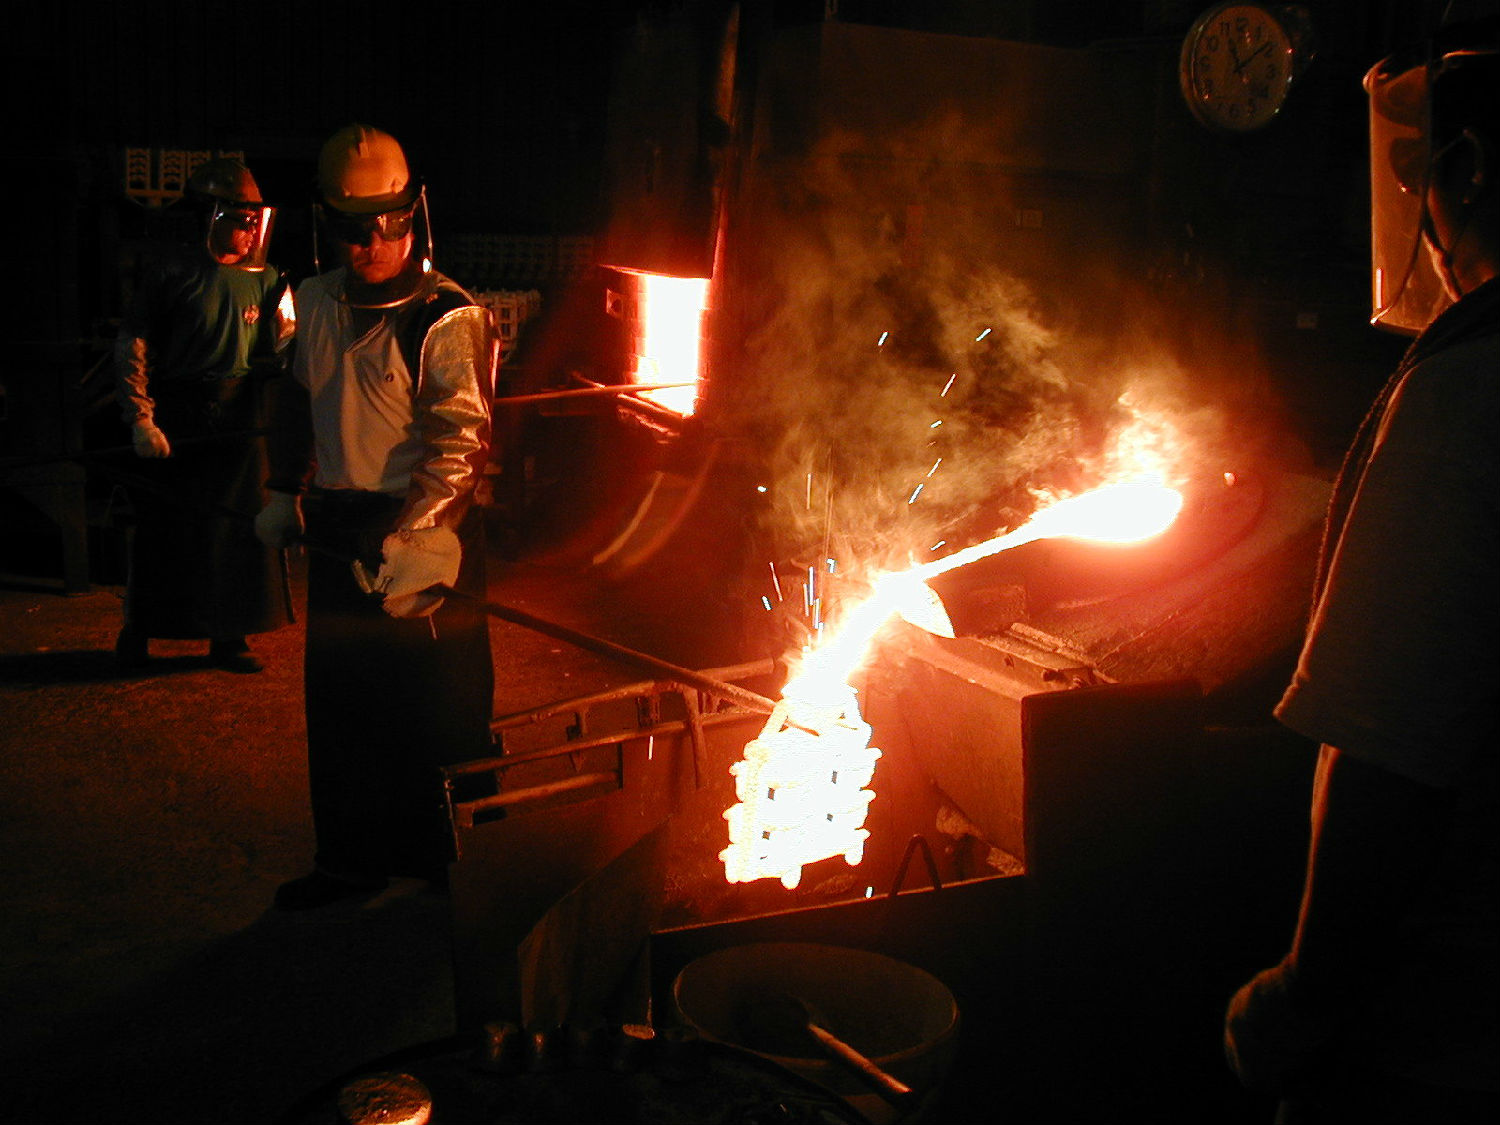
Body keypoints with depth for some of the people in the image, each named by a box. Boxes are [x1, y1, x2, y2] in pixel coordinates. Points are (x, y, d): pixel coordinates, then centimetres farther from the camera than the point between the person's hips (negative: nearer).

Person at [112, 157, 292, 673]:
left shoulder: (264, 279, 7)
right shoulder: (169, 271, -2)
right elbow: (132, 347, -3)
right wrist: (141, 419, -10)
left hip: (239, 421, 3)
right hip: (175, 420, -2)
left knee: (239, 528, 3)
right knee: (162, 528, 4)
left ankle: (228, 636, 16)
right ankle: (137, 630, 21)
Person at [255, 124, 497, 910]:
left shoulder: (447, 319, -13)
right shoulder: (317, 301, 9)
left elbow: (458, 440, -19)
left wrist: (410, 538, -26)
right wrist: (285, 491, 20)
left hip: (425, 533, -6)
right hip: (337, 527, 7)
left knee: (437, 710, 0)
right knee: (338, 701, 14)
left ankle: (453, 866, 16)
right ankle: (351, 858, 30)